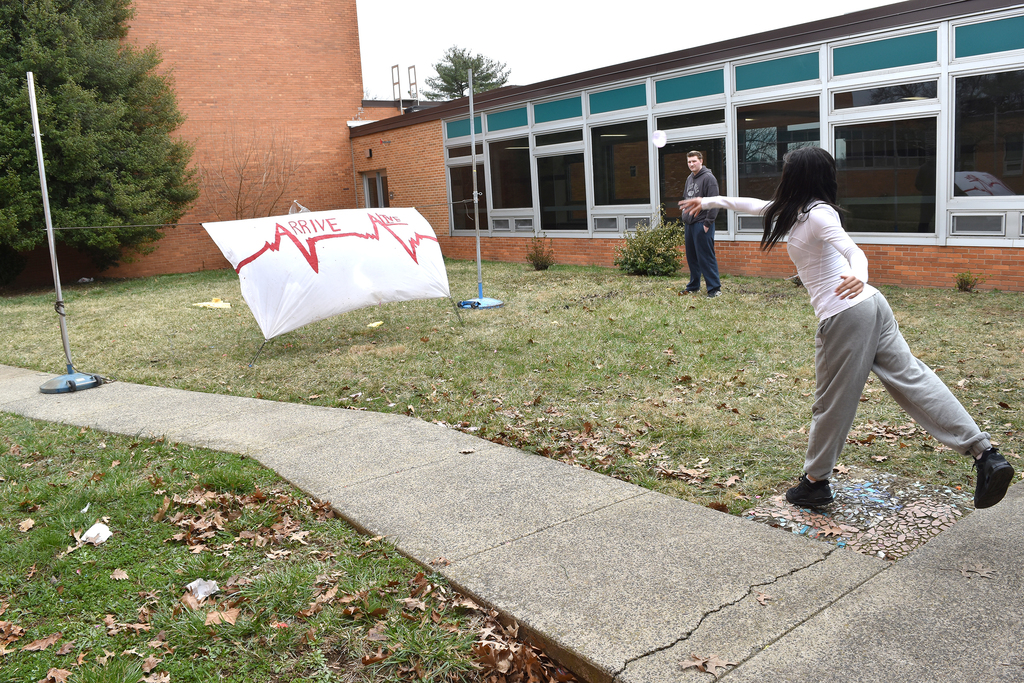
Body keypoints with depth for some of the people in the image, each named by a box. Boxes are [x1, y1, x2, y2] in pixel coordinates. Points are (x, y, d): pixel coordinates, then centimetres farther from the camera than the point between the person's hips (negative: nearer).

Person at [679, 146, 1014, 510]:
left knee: (833, 402, 4)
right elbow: (756, 205, 29)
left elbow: (853, 250, -27)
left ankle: (815, 482, 20)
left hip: (844, 316, -9)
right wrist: (709, 201, 36)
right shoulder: (797, 210, 15)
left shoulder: (816, 214, -12)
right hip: (870, 303, 9)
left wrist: (857, 275, -48)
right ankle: (986, 454, 4)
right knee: (911, 377, 6)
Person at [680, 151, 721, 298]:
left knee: (706, 257, -8)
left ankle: (715, 288, -3)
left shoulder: (708, 178, -9)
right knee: (691, 257, 13)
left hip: (702, 224, -8)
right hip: (690, 224, 8)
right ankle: (694, 286, 23)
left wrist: (708, 223, -17)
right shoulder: (689, 179, 17)